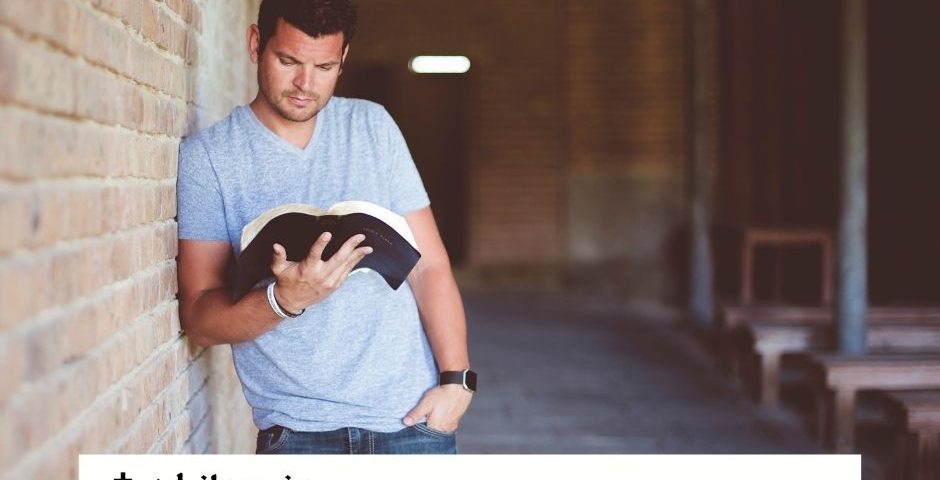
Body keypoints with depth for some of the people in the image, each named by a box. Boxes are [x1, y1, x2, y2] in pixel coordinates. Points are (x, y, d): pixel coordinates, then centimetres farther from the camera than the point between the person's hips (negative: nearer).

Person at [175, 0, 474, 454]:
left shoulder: (373, 126, 7)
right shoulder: (206, 156, -3)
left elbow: (428, 265, 5)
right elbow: (199, 319, -7)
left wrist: (455, 378, -7)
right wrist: (285, 298, -25)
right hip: (297, 430, -2)